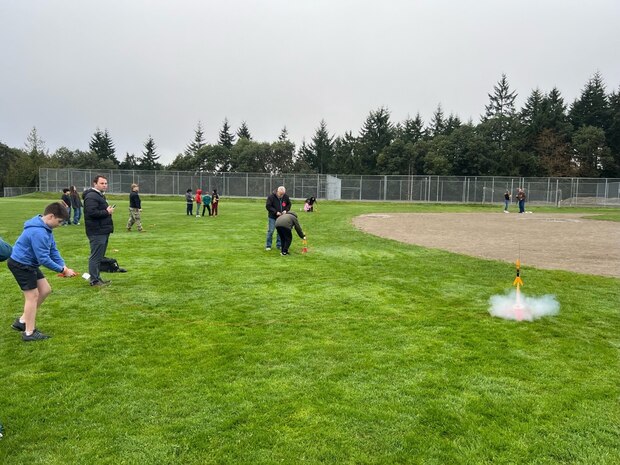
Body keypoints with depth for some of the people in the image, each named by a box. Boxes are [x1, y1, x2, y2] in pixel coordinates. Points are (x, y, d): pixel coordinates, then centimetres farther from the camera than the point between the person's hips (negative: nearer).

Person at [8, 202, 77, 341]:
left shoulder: (46, 227, 2)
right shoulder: (38, 232, -30)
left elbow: (53, 250, 5)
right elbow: (44, 259, -28)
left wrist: (63, 265, -7)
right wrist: (62, 270, -20)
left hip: (29, 264, 10)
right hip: (21, 265, -10)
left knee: (45, 290, 12)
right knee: (33, 296, -2)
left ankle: (23, 321, 23)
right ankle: (29, 333, 9)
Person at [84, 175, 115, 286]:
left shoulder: (101, 195, 20)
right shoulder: (91, 196, -14)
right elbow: (92, 212, -26)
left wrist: (108, 210, 9)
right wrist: (107, 212, -15)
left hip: (103, 231, 11)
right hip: (97, 232, -11)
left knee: (99, 256, 16)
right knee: (96, 257, -5)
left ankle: (97, 277, 24)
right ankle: (94, 280, 1)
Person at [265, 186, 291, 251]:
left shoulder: (286, 196, -3)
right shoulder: (271, 196, -15)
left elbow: (289, 204, 11)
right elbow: (268, 206, -14)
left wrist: (286, 210, -8)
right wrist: (275, 212, -22)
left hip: (281, 217, 4)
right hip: (272, 217, -4)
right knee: (270, 231, -3)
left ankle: (279, 245, 19)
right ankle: (268, 246, 7)